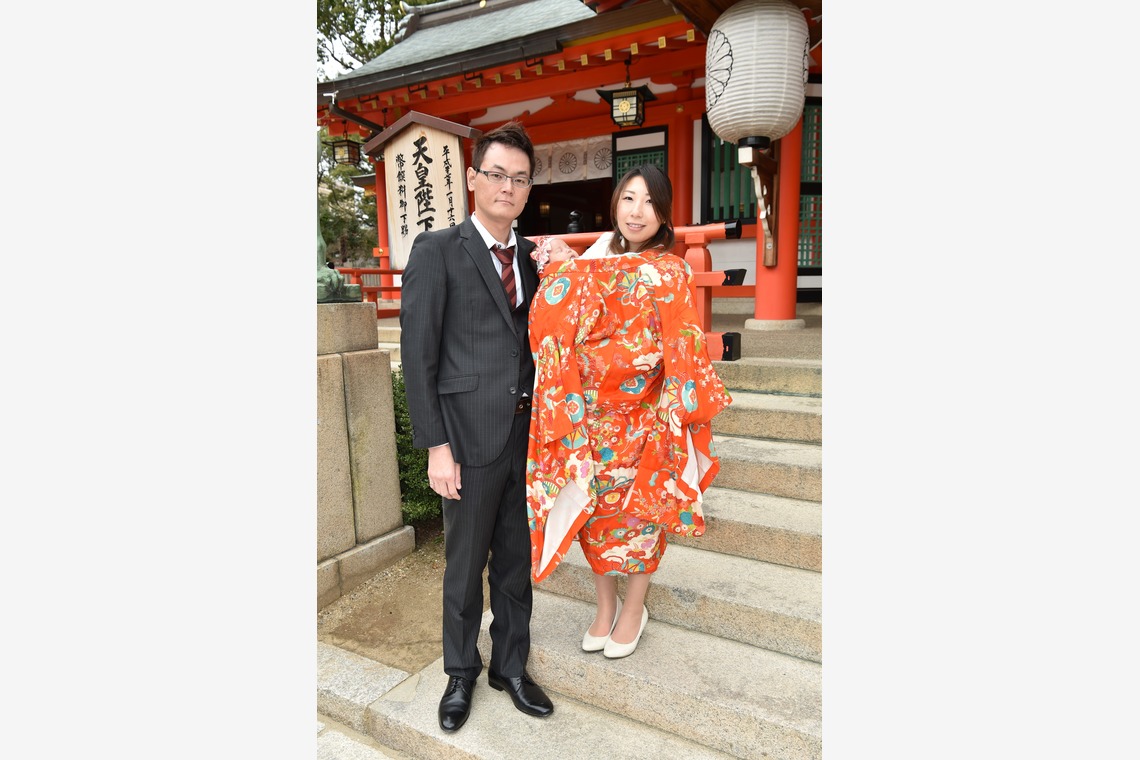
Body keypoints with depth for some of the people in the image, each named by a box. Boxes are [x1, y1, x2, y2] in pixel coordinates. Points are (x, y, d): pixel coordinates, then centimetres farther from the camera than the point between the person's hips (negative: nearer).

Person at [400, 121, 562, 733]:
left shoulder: (531, 257, 11)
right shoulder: (436, 252, -5)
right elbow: (419, 356, -9)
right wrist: (436, 446, -12)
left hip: (527, 433, 5)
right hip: (471, 435, -4)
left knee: (517, 562, 16)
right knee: (465, 567, 12)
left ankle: (510, 667, 37)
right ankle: (461, 674, 36)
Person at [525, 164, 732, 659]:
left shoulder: (669, 273, -7)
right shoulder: (592, 261, 5)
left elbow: (682, 352, -9)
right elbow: (559, 327, 0)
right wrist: (556, 266, -9)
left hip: (642, 416, -3)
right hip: (590, 413, 4)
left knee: (638, 509, 10)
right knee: (593, 509, 13)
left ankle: (634, 609, 33)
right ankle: (605, 605, 35)